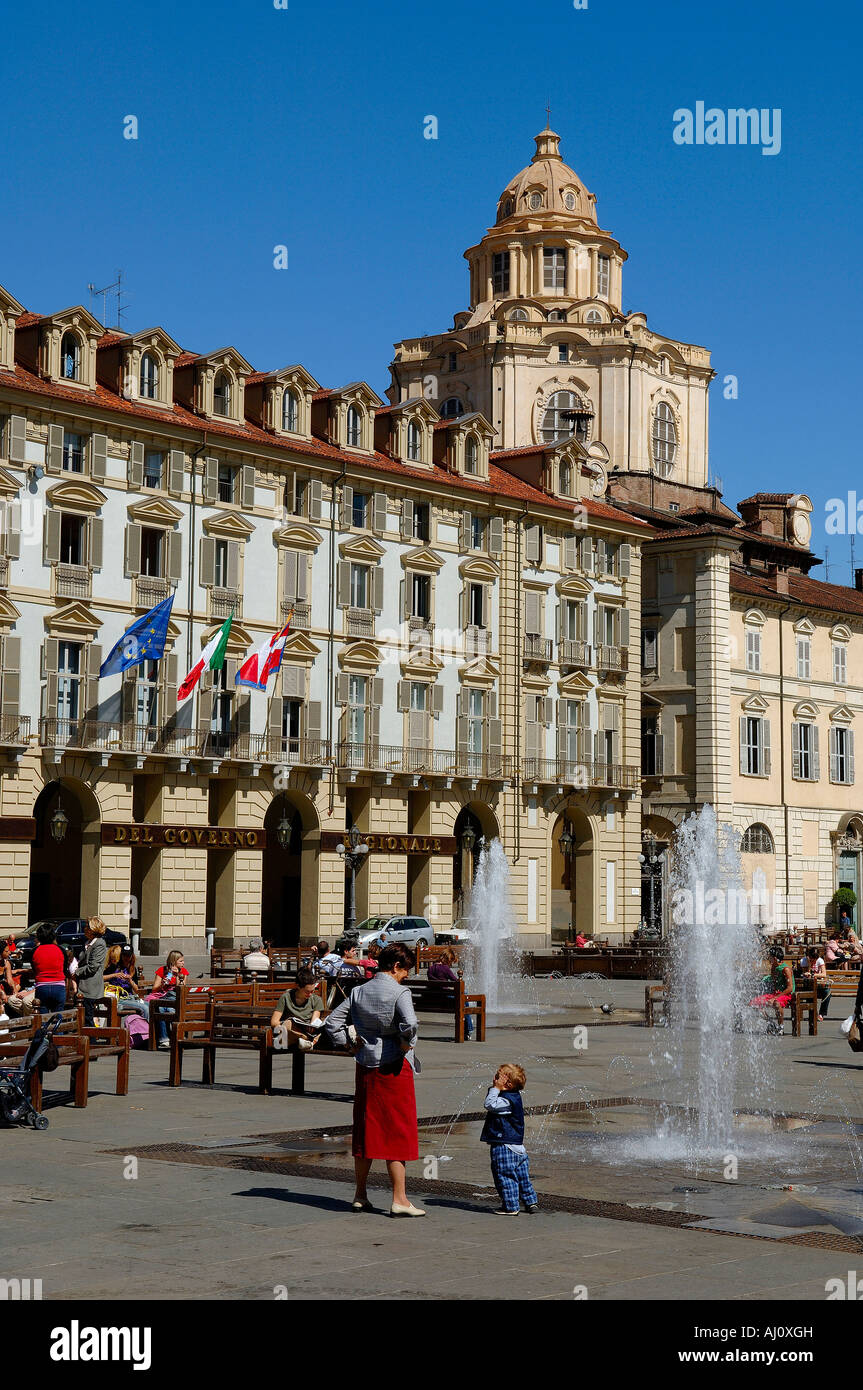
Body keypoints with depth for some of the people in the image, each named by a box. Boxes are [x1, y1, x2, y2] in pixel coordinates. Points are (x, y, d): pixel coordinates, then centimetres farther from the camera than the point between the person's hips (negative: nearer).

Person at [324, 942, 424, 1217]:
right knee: (397, 1131, 0)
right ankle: (399, 1200, 0)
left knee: (365, 1130, 13)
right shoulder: (399, 992, -11)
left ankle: (360, 1196, 19)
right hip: (394, 1069, -6)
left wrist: (352, 1046, 9)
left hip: (365, 1068, 6)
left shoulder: (358, 992, 8)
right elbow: (409, 1024, -28)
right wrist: (405, 1045, -11)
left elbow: (331, 1023, 8)